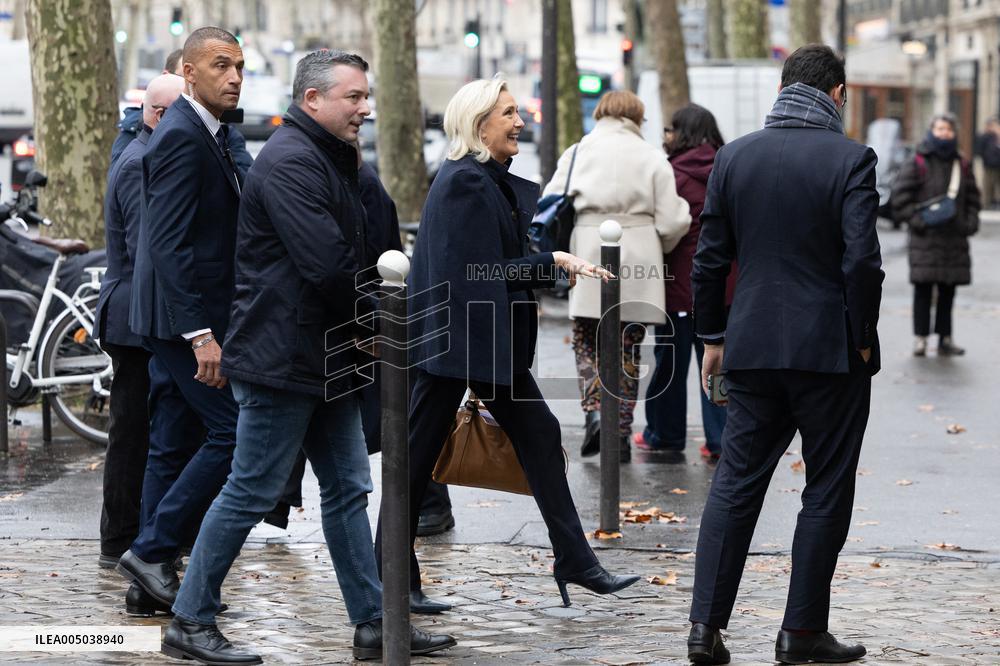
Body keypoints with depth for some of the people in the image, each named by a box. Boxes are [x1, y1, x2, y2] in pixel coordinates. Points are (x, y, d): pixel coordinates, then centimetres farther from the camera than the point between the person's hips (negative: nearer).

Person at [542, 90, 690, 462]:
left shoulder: (577, 153, 5)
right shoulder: (652, 159, 2)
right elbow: (670, 222, -1)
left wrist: (559, 253, 16)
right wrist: (657, 249, 20)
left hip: (589, 263, 0)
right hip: (637, 265, 0)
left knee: (587, 343, 11)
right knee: (628, 351, 9)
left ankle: (594, 411, -13)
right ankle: (621, 433, 8)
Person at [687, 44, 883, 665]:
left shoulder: (735, 156, 4)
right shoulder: (851, 159, -9)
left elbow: (710, 258, 7)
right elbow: (862, 260, -15)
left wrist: (713, 336, 15)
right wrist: (864, 337, -3)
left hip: (753, 349, 4)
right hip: (830, 351, -4)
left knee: (736, 484, 8)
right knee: (827, 491, 7)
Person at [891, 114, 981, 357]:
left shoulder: (962, 165, 11)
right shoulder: (918, 164, -4)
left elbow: (972, 197, 19)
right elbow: (900, 196, -6)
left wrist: (970, 222, 5)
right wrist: (917, 220, -13)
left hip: (955, 237, 4)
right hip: (925, 238, -4)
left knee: (948, 291, 8)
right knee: (924, 289, -4)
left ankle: (945, 339, 14)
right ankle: (920, 337, 1)